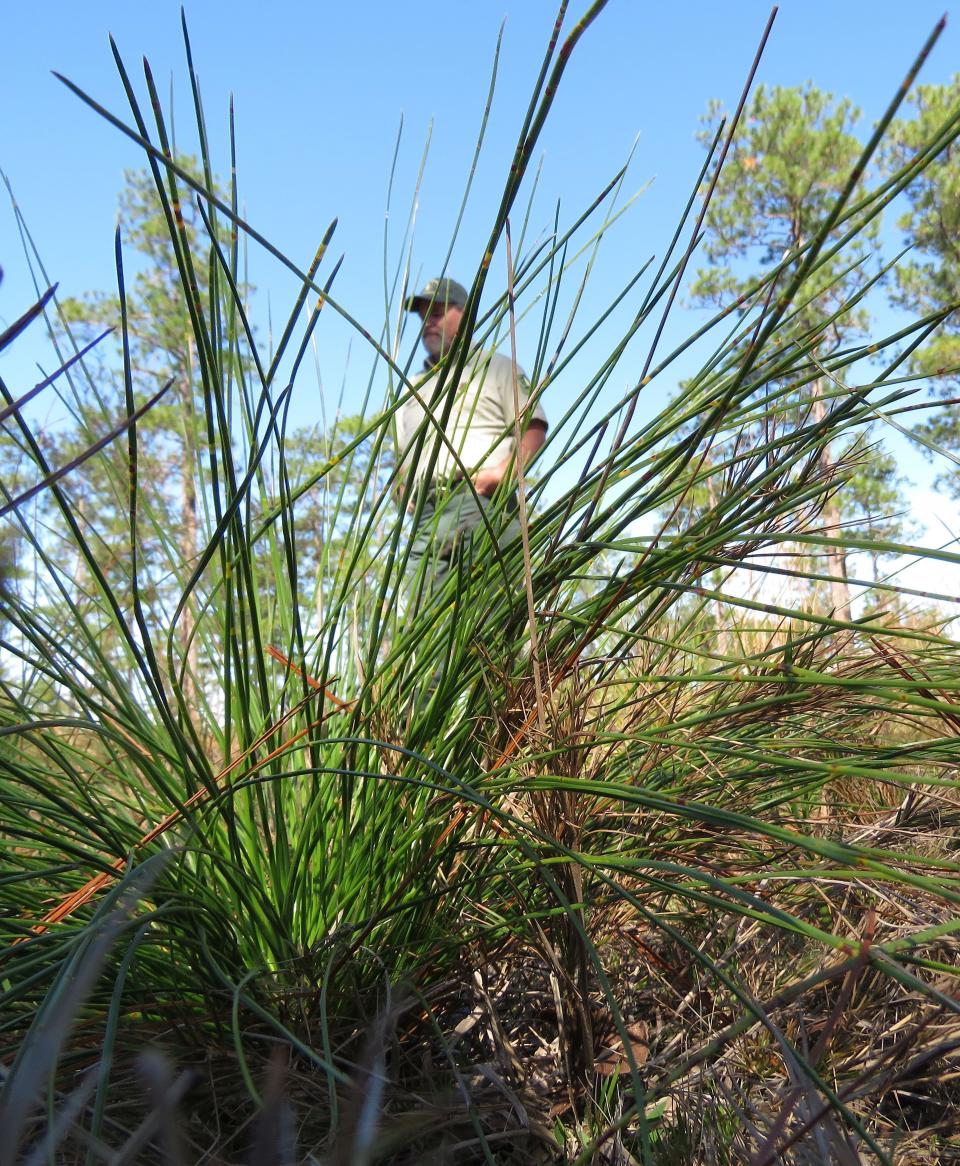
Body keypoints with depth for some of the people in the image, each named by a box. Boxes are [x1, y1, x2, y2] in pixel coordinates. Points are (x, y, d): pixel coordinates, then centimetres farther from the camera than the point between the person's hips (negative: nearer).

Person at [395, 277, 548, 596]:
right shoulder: (413, 390, 32)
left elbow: (534, 429, 4)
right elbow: (403, 457, 33)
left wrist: (504, 471, -13)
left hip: (482, 502, -5)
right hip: (426, 515, 5)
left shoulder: (497, 367, 16)